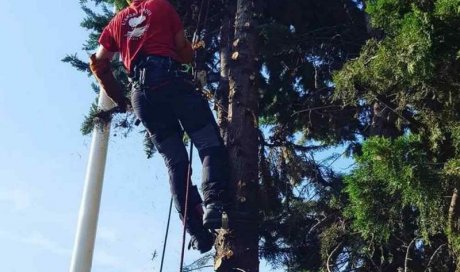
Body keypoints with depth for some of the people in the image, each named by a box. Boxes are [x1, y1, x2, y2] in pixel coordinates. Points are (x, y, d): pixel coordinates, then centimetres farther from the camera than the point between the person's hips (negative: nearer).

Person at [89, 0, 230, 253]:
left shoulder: (117, 21, 26)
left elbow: (98, 63, 22)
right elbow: (184, 50, 12)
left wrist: (118, 97, 29)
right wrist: (191, 54, 35)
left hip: (140, 92, 4)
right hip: (169, 79, -4)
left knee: (175, 162, 4)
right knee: (210, 144, -5)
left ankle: (196, 231, -6)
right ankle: (213, 204, -29)